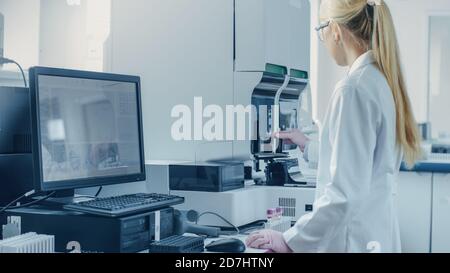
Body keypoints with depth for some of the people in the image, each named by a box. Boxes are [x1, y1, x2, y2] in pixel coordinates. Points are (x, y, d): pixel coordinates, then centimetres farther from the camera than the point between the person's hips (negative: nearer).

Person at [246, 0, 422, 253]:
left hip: (354, 241, -8)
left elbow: (345, 192, -23)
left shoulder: (354, 88, -19)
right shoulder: (385, 81, 8)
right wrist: (309, 146, 32)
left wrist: (291, 241, -15)